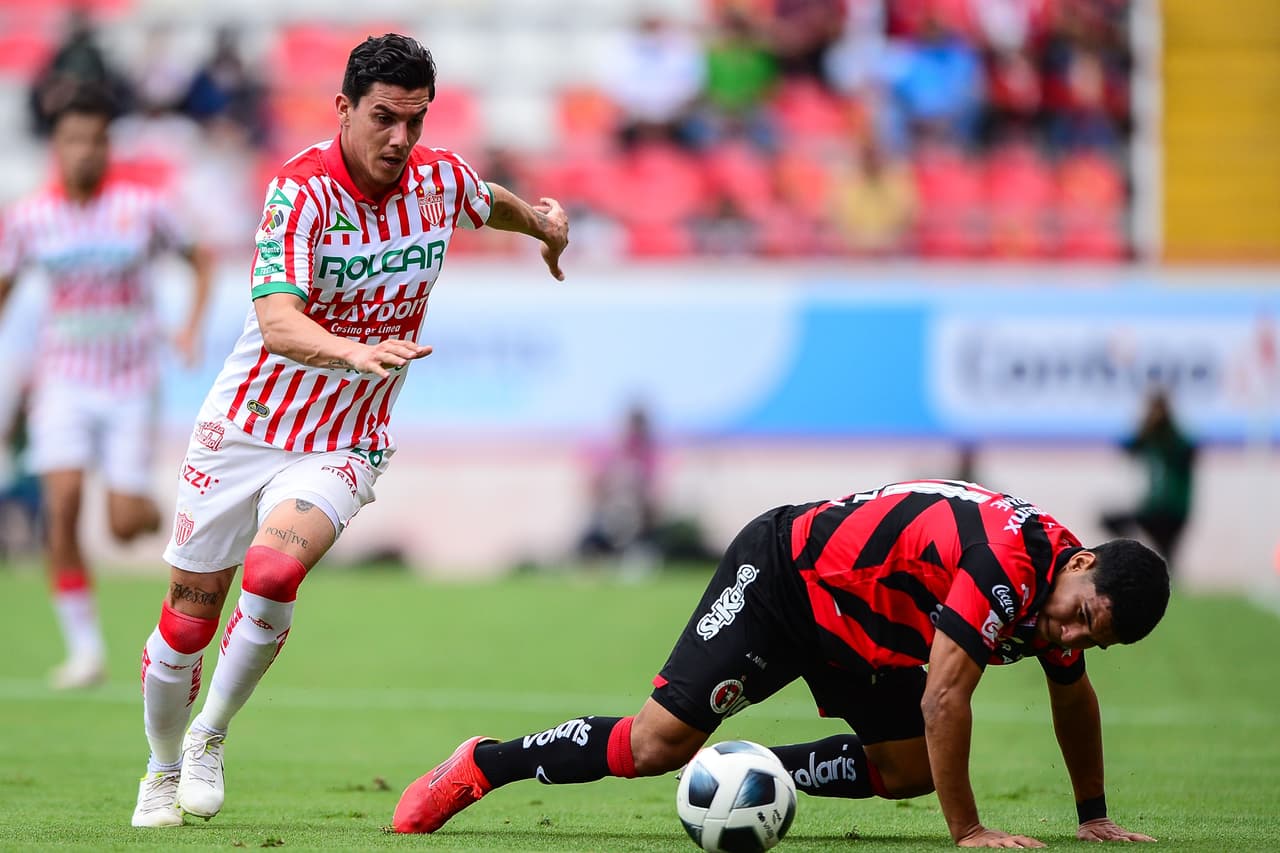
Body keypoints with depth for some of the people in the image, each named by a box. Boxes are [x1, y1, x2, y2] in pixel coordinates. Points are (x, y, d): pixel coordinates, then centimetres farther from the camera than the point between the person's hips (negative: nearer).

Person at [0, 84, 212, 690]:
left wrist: (192, 328, -8)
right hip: (63, 382, 1)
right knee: (62, 506, -16)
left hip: (132, 384, -1)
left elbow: (201, 262, 6)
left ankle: (146, 508, 36)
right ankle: (84, 649, -7)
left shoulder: (143, 207, -7)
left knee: (125, 527, -4)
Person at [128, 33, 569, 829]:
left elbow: (494, 202, 21)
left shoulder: (441, 179, -6)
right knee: (190, 613, 6)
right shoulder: (303, 190, -21)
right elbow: (277, 322, -34)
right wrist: (355, 353, -51)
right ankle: (164, 772, 32)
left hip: (343, 446, 2)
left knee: (272, 571, -27)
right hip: (245, 427, -2)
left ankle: (211, 738, -7)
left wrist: (541, 221, 39)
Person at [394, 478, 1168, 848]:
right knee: (660, 741, -14)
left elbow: (1073, 696, 14)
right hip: (785, 573, -9)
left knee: (911, 771, -1)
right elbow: (943, 700, -35)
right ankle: (482, 766, 2)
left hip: (866, 631, 9)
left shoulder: (1067, 587, -5)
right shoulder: (1006, 563, -34)